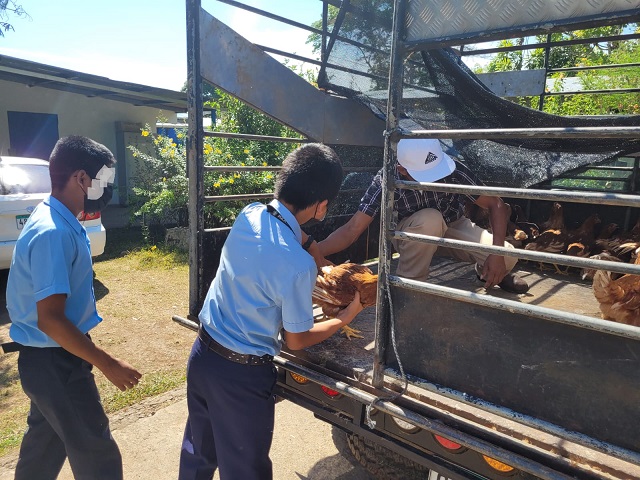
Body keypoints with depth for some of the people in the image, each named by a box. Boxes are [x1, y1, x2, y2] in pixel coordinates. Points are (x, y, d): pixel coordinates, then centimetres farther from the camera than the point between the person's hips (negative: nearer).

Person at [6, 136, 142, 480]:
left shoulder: (59, 222, 4)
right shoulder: (53, 233, -27)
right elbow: (50, 319, -30)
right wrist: (108, 365, -25)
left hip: (51, 358, 10)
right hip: (56, 362, -10)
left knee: (46, 442, 26)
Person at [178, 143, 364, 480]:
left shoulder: (249, 214, -9)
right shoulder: (298, 266, -29)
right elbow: (296, 341, -11)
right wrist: (347, 316, -2)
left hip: (202, 354, 7)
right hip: (242, 375, -6)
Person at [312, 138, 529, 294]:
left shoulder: (453, 170, -29)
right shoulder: (387, 180, -31)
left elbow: (495, 204, -20)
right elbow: (352, 229, -31)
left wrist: (497, 252, -33)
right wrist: (316, 250, -48)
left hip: (453, 228, 2)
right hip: (413, 234, -1)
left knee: (507, 257, -24)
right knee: (429, 218, -37)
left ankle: (486, 272, 14)